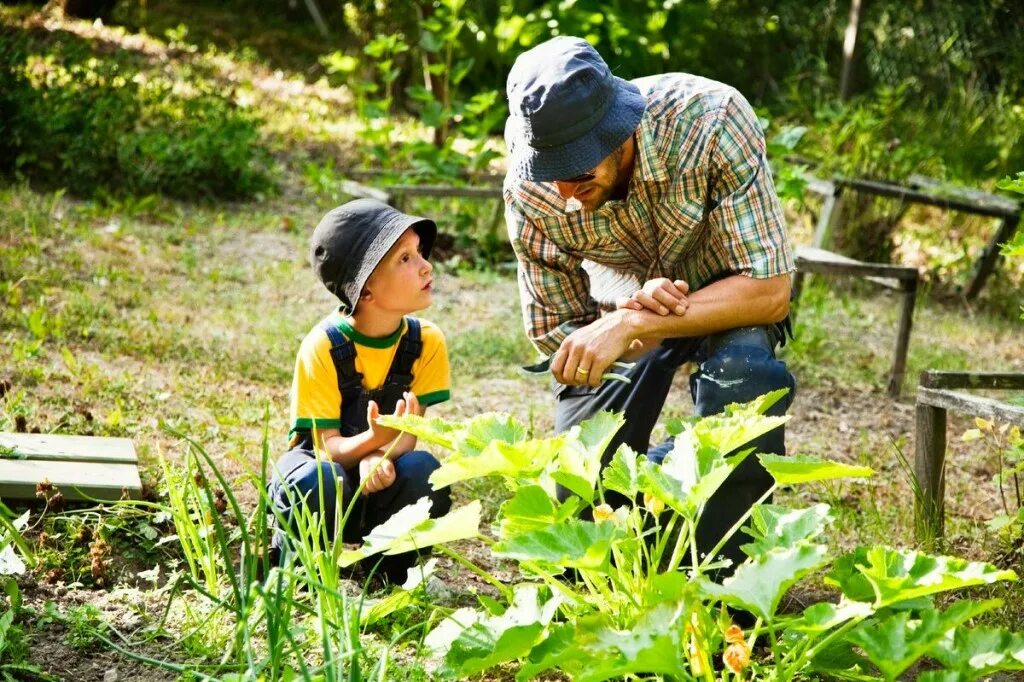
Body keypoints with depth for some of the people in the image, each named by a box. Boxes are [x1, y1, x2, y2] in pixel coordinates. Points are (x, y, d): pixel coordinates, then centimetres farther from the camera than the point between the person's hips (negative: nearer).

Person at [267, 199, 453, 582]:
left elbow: (408, 433, -14)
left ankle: (389, 564, -3)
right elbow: (328, 446, -22)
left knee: (423, 471, -30)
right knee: (315, 481, -38)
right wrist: (372, 441, -45)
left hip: (380, 466, 3)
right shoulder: (323, 347, -22)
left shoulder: (426, 342, -12)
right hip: (321, 461, -3)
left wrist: (380, 458, -38)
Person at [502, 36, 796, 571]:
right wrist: (636, 312, -35)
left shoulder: (710, 120, -35)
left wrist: (627, 326, -44)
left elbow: (769, 291, -34)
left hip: (728, 294, -2)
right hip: (622, 301, 2)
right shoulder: (528, 192, -25)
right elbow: (554, 333, -12)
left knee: (741, 368, -37)